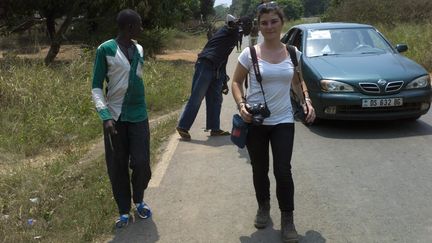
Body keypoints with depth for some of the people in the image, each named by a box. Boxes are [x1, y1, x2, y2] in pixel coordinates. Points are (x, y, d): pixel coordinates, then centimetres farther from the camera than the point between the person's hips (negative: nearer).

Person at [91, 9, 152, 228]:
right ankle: (124, 210, 20)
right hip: (115, 116, -3)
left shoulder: (139, 49, 7)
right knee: (117, 167, 4)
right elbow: (96, 87, -7)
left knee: (141, 163, -1)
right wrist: (105, 116, -19)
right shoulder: (105, 49, -8)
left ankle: (139, 201, 24)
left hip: (138, 115, 4)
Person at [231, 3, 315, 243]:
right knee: (260, 170, 12)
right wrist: (241, 104, -16)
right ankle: (263, 207, 36)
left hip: (283, 121, 1)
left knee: (283, 171, -5)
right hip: (255, 121, 0)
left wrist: (306, 100, -1)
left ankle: (287, 220, 11)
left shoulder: (293, 53, 2)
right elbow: (236, 82, 2)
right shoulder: (249, 53, -6)